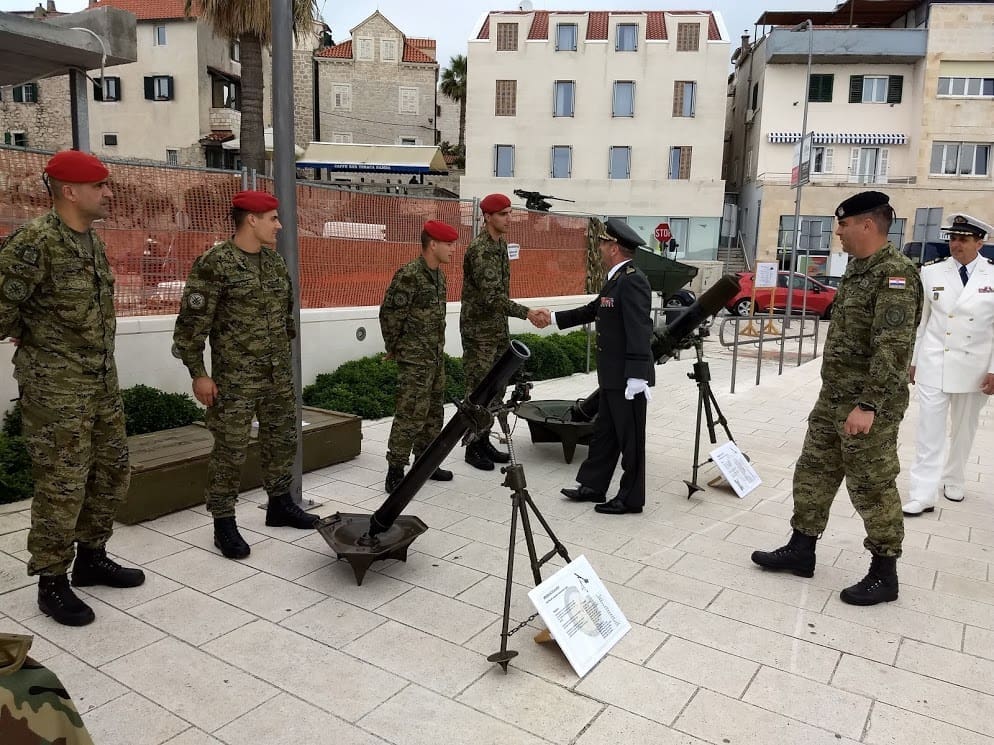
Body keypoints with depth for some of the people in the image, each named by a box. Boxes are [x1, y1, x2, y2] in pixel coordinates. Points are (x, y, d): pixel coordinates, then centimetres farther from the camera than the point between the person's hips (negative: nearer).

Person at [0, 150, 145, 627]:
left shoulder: (93, 241, 9)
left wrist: (88, 347, 12)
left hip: (102, 382, 8)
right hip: (55, 389, -8)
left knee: (112, 474, 15)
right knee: (61, 488, 0)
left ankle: (92, 558, 33)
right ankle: (51, 584, 17)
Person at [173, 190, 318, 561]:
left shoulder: (274, 261, 10)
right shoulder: (214, 263, -12)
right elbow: (191, 322, -13)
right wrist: (198, 373, -13)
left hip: (278, 372, 7)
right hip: (235, 376, -7)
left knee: (282, 439, 15)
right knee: (230, 450, 0)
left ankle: (279, 504, 32)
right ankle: (224, 523, 13)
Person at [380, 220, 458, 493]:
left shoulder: (438, 276, 11)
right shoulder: (408, 275, -16)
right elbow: (390, 314, -14)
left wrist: (438, 347, 16)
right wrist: (393, 348, -4)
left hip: (436, 356, 9)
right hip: (415, 358, -9)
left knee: (433, 411, 14)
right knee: (411, 413, -9)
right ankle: (395, 472, -1)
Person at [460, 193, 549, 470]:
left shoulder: (501, 244, 9)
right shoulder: (479, 250, -19)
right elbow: (492, 296, -27)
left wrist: (504, 327, 15)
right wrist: (528, 313, -31)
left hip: (498, 328, 8)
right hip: (479, 330, -8)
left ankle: (484, 441, 23)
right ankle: (473, 447, 11)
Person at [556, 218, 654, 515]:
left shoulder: (633, 280, -19)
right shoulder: (617, 279, 12)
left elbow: (639, 331, -25)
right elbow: (593, 310, 25)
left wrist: (637, 377, -29)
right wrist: (554, 318, 28)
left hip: (628, 378, -10)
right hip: (613, 377, 10)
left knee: (630, 439, 3)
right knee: (604, 433, 17)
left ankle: (631, 498, 15)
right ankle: (593, 486, 28)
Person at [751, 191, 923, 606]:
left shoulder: (895, 275, -18)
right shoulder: (857, 269, 13)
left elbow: (891, 349, -25)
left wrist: (869, 405, -28)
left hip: (868, 405, -9)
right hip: (833, 398, 9)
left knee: (872, 488, 2)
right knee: (813, 473, 14)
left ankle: (884, 573, 17)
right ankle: (800, 550, 26)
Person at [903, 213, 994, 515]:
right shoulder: (932, 273, -1)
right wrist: (913, 360, 7)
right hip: (934, 364, 0)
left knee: (963, 430, 15)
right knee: (929, 432, -1)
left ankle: (953, 481, 34)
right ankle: (922, 495, 2)